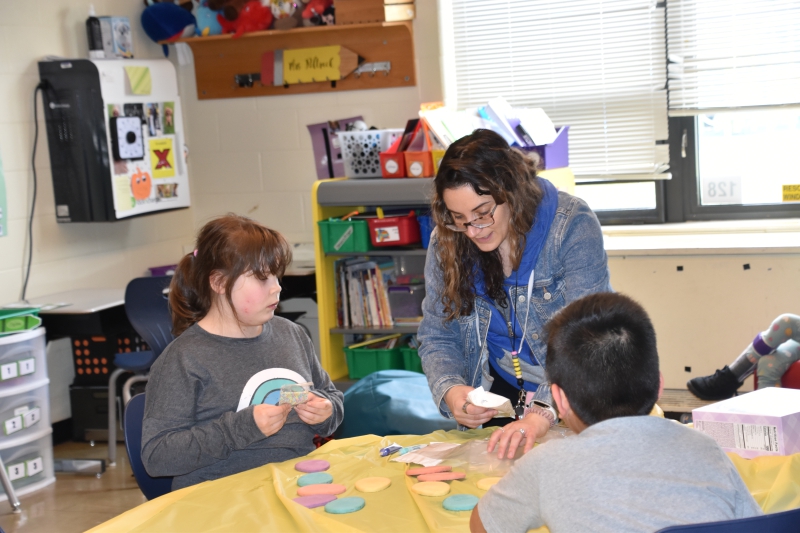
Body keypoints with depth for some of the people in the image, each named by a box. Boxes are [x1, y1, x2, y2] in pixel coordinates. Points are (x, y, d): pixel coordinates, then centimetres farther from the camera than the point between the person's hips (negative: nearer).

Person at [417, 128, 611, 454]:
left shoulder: (571, 226, -18)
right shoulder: (446, 242, -4)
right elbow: (436, 337, 3)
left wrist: (544, 412, -38)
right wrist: (450, 390, -18)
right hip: (499, 393, 3)